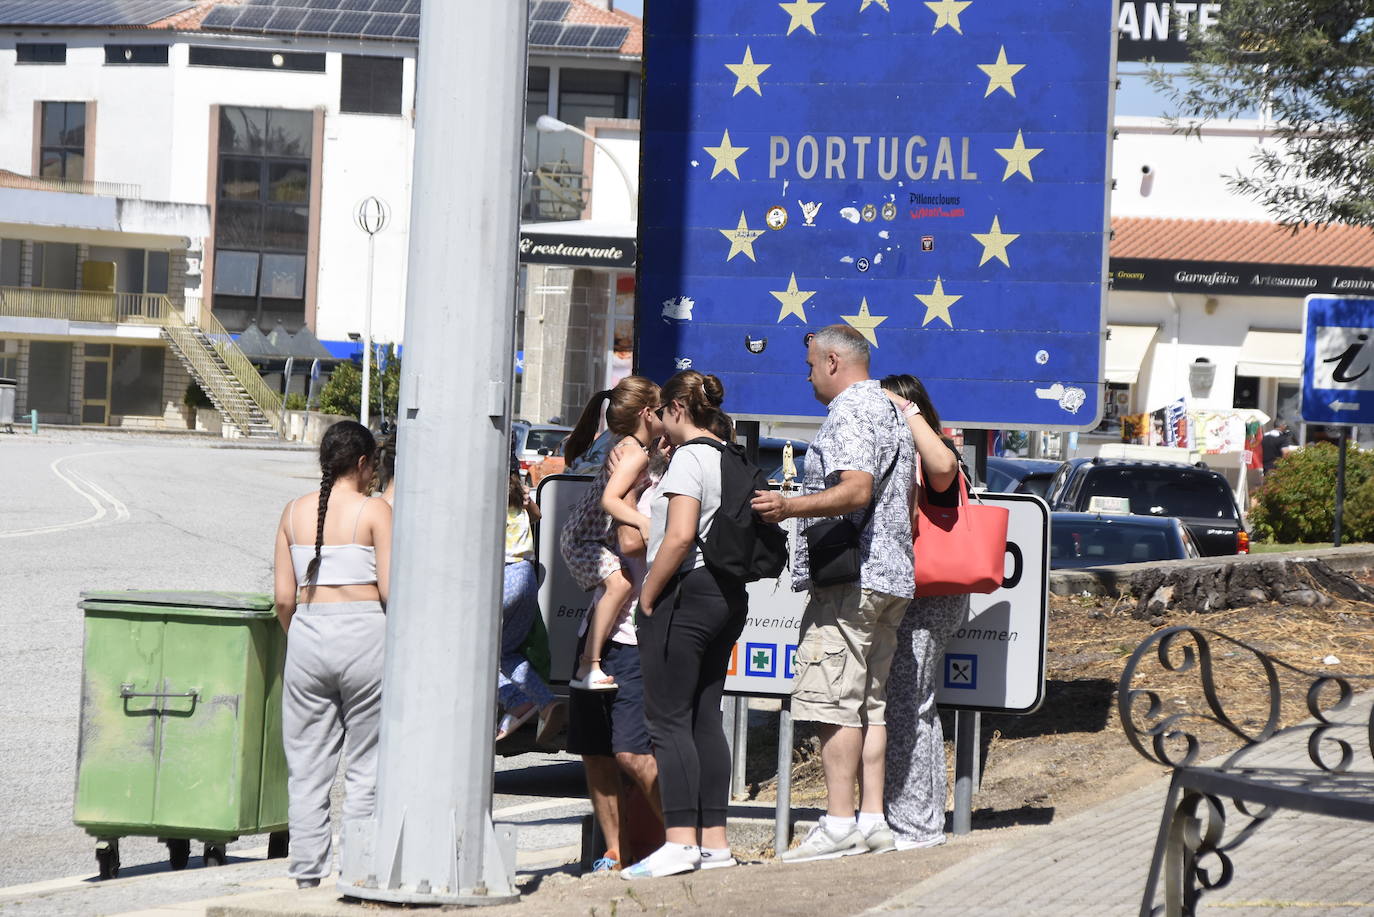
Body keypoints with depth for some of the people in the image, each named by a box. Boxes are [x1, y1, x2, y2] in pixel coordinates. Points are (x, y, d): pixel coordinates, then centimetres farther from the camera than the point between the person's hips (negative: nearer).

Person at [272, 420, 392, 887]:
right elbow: (391, 590, -9)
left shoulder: (295, 512, 8)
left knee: (307, 765, 8)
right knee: (366, 764, 4)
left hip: (307, 634, 4)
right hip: (363, 634, -4)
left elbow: (284, 596, 5)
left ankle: (307, 870, 8)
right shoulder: (373, 510, -4)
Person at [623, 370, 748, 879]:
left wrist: (648, 595, -14)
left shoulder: (689, 457, -11)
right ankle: (714, 839, 10)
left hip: (686, 591, -9)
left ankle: (680, 841, -14)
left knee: (669, 718, -8)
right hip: (729, 592, 9)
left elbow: (680, 535, -21)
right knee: (705, 718, 11)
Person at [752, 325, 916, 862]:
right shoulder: (892, 412, 22)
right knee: (870, 703, 9)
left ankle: (839, 824, -15)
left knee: (834, 701, -11)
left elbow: (856, 490, -23)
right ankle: (873, 820, 7)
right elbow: (908, 501, 27)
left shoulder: (848, 413, -10)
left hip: (849, 578, -10)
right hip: (891, 576, 10)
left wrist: (790, 507, -30)